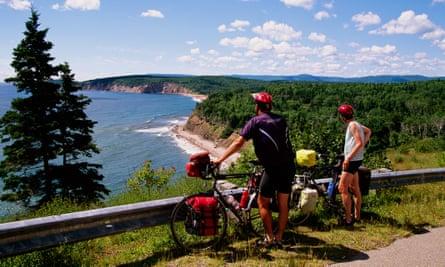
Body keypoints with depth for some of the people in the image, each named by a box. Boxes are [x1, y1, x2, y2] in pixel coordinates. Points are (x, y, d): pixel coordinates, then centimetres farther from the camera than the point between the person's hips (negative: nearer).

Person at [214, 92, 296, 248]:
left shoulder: (256, 122, -4)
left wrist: (220, 159, -7)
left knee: (263, 203, 9)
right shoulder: (281, 120, 13)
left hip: (273, 168, -6)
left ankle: (269, 238, 10)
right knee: (283, 203, 13)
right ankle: (279, 238, 20)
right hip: (289, 166, 6)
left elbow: (238, 143, -10)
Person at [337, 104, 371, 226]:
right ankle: (357, 216, 24)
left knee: (342, 188, -9)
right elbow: (368, 131, 29)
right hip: (354, 160, 10)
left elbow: (359, 143, -24)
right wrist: (364, 144, 19)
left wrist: (348, 158, -25)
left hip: (352, 160, -10)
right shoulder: (355, 124, 12)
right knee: (355, 189, 15)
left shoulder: (352, 125, -16)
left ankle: (348, 219, -6)